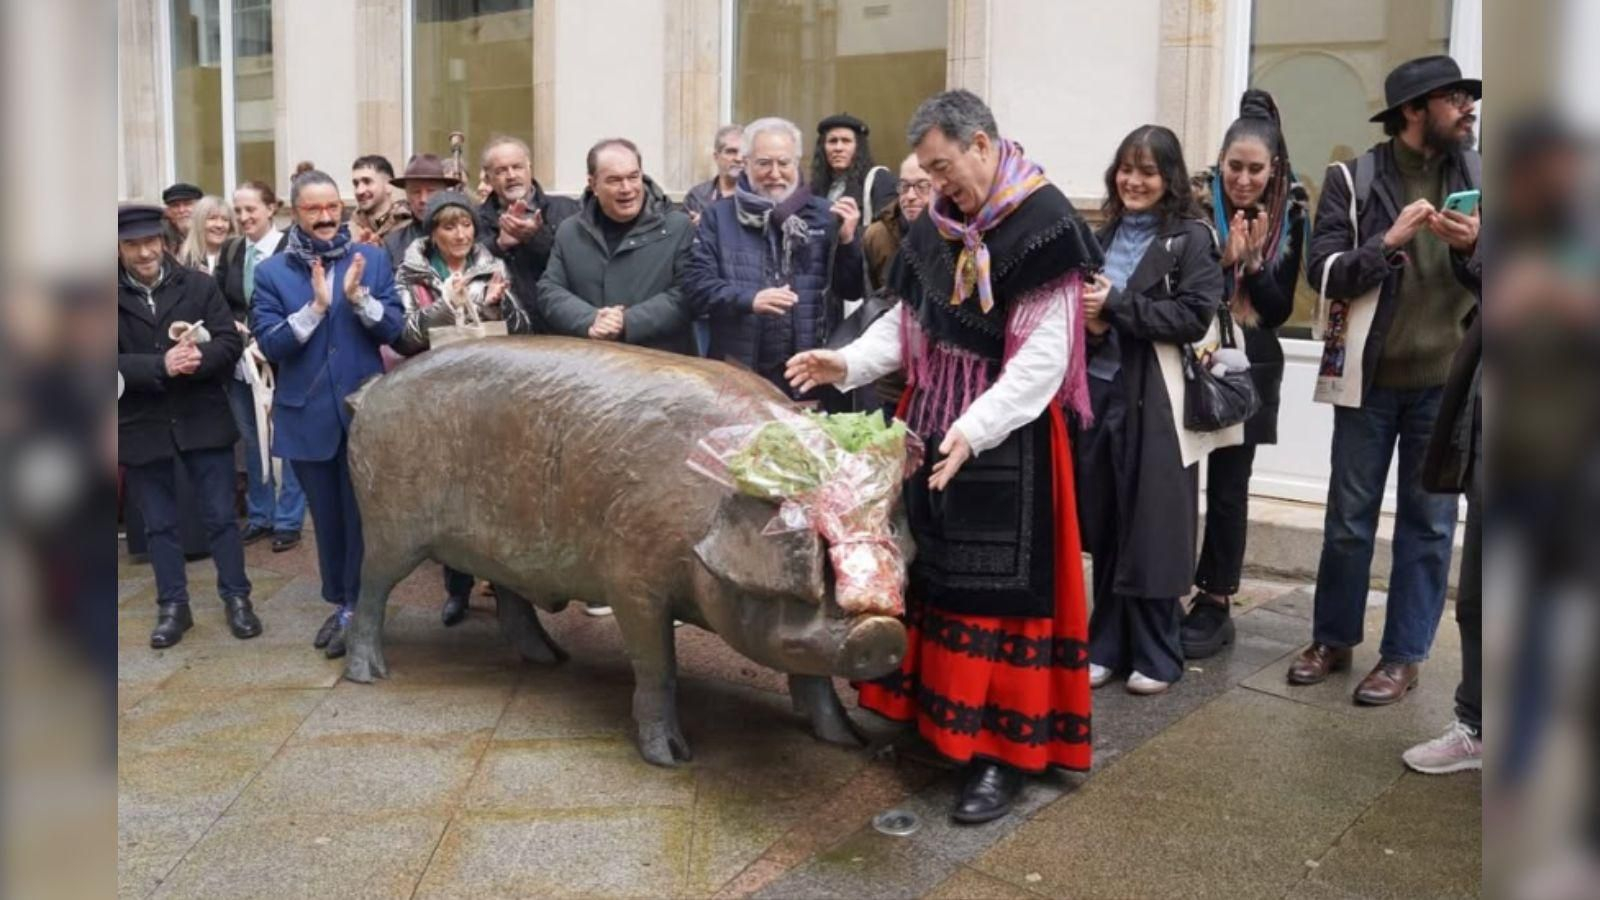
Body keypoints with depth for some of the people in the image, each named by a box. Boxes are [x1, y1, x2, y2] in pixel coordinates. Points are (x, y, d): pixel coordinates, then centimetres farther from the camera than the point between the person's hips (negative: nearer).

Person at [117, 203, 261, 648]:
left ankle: (237, 598, 19)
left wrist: (199, 357, -23)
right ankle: (173, 605, 22)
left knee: (221, 515, 7)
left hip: (202, 419, 0)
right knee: (158, 524, 11)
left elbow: (230, 342, -3)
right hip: (142, 426, 0)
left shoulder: (199, 285, 0)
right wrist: (161, 365, -24)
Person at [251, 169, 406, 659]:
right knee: (326, 517, 14)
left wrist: (359, 297, -22)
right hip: (307, 415, 1)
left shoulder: (372, 260, 0)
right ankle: (339, 602, 28)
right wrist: (315, 306, -22)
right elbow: (269, 343, -10)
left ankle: (355, 609, 14)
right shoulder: (272, 273, -1)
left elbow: (394, 328, -5)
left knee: (361, 513, 4)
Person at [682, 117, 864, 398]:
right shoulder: (718, 216, 3)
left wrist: (847, 240, -11)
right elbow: (696, 284, -5)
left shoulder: (825, 215, 6)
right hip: (737, 372, -1)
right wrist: (749, 299, -21)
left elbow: (852, 291, 6)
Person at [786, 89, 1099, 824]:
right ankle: (931, 714, 28)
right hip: (933, 429, 7)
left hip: (1006, 439, -7)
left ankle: (1002, 752, 8)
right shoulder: (937, 225, 8)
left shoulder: (1044, 224, -16)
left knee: (999, 589, -2)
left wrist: (975, 426, -31)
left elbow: (1044, 355, -22)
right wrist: (849, 362, -1)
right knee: (932, 574, 13)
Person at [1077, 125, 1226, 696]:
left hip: (1155, 403, -5)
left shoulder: (1191, 238, -3)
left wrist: (1117, 305, -17)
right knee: (1105, 528, 9)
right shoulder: (1104, 236, 15)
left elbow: (1194, 317, -13)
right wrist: (1090, 321, -5)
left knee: (1152, 532, 1)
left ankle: (1155, 656, 13)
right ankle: (1106, 645, 20)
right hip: (1100, 393, 5)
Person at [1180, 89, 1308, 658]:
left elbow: (1280, 308, -1)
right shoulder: (1196, 205, -4)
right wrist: (1223, 261, -22)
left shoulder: (1288, 216, 0)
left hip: (1248, 367, 1)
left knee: (1228, 484, 4)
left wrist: (1254, 263, -15)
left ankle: (1216, 605, 13)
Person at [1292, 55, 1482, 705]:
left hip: (1446, 380, 2)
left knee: (1429, 523, 6)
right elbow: (1322, 272, -11)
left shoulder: (1476, 177, 3)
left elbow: (1487, 285, 3)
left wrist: (1471, 250, -17)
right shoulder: (1352, 180, -4)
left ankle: (1404, 656, 18)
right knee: (1349, 519, 9)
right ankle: (1333, 639, 25)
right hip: (1371, 377, -1)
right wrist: (1388, 242, -24)